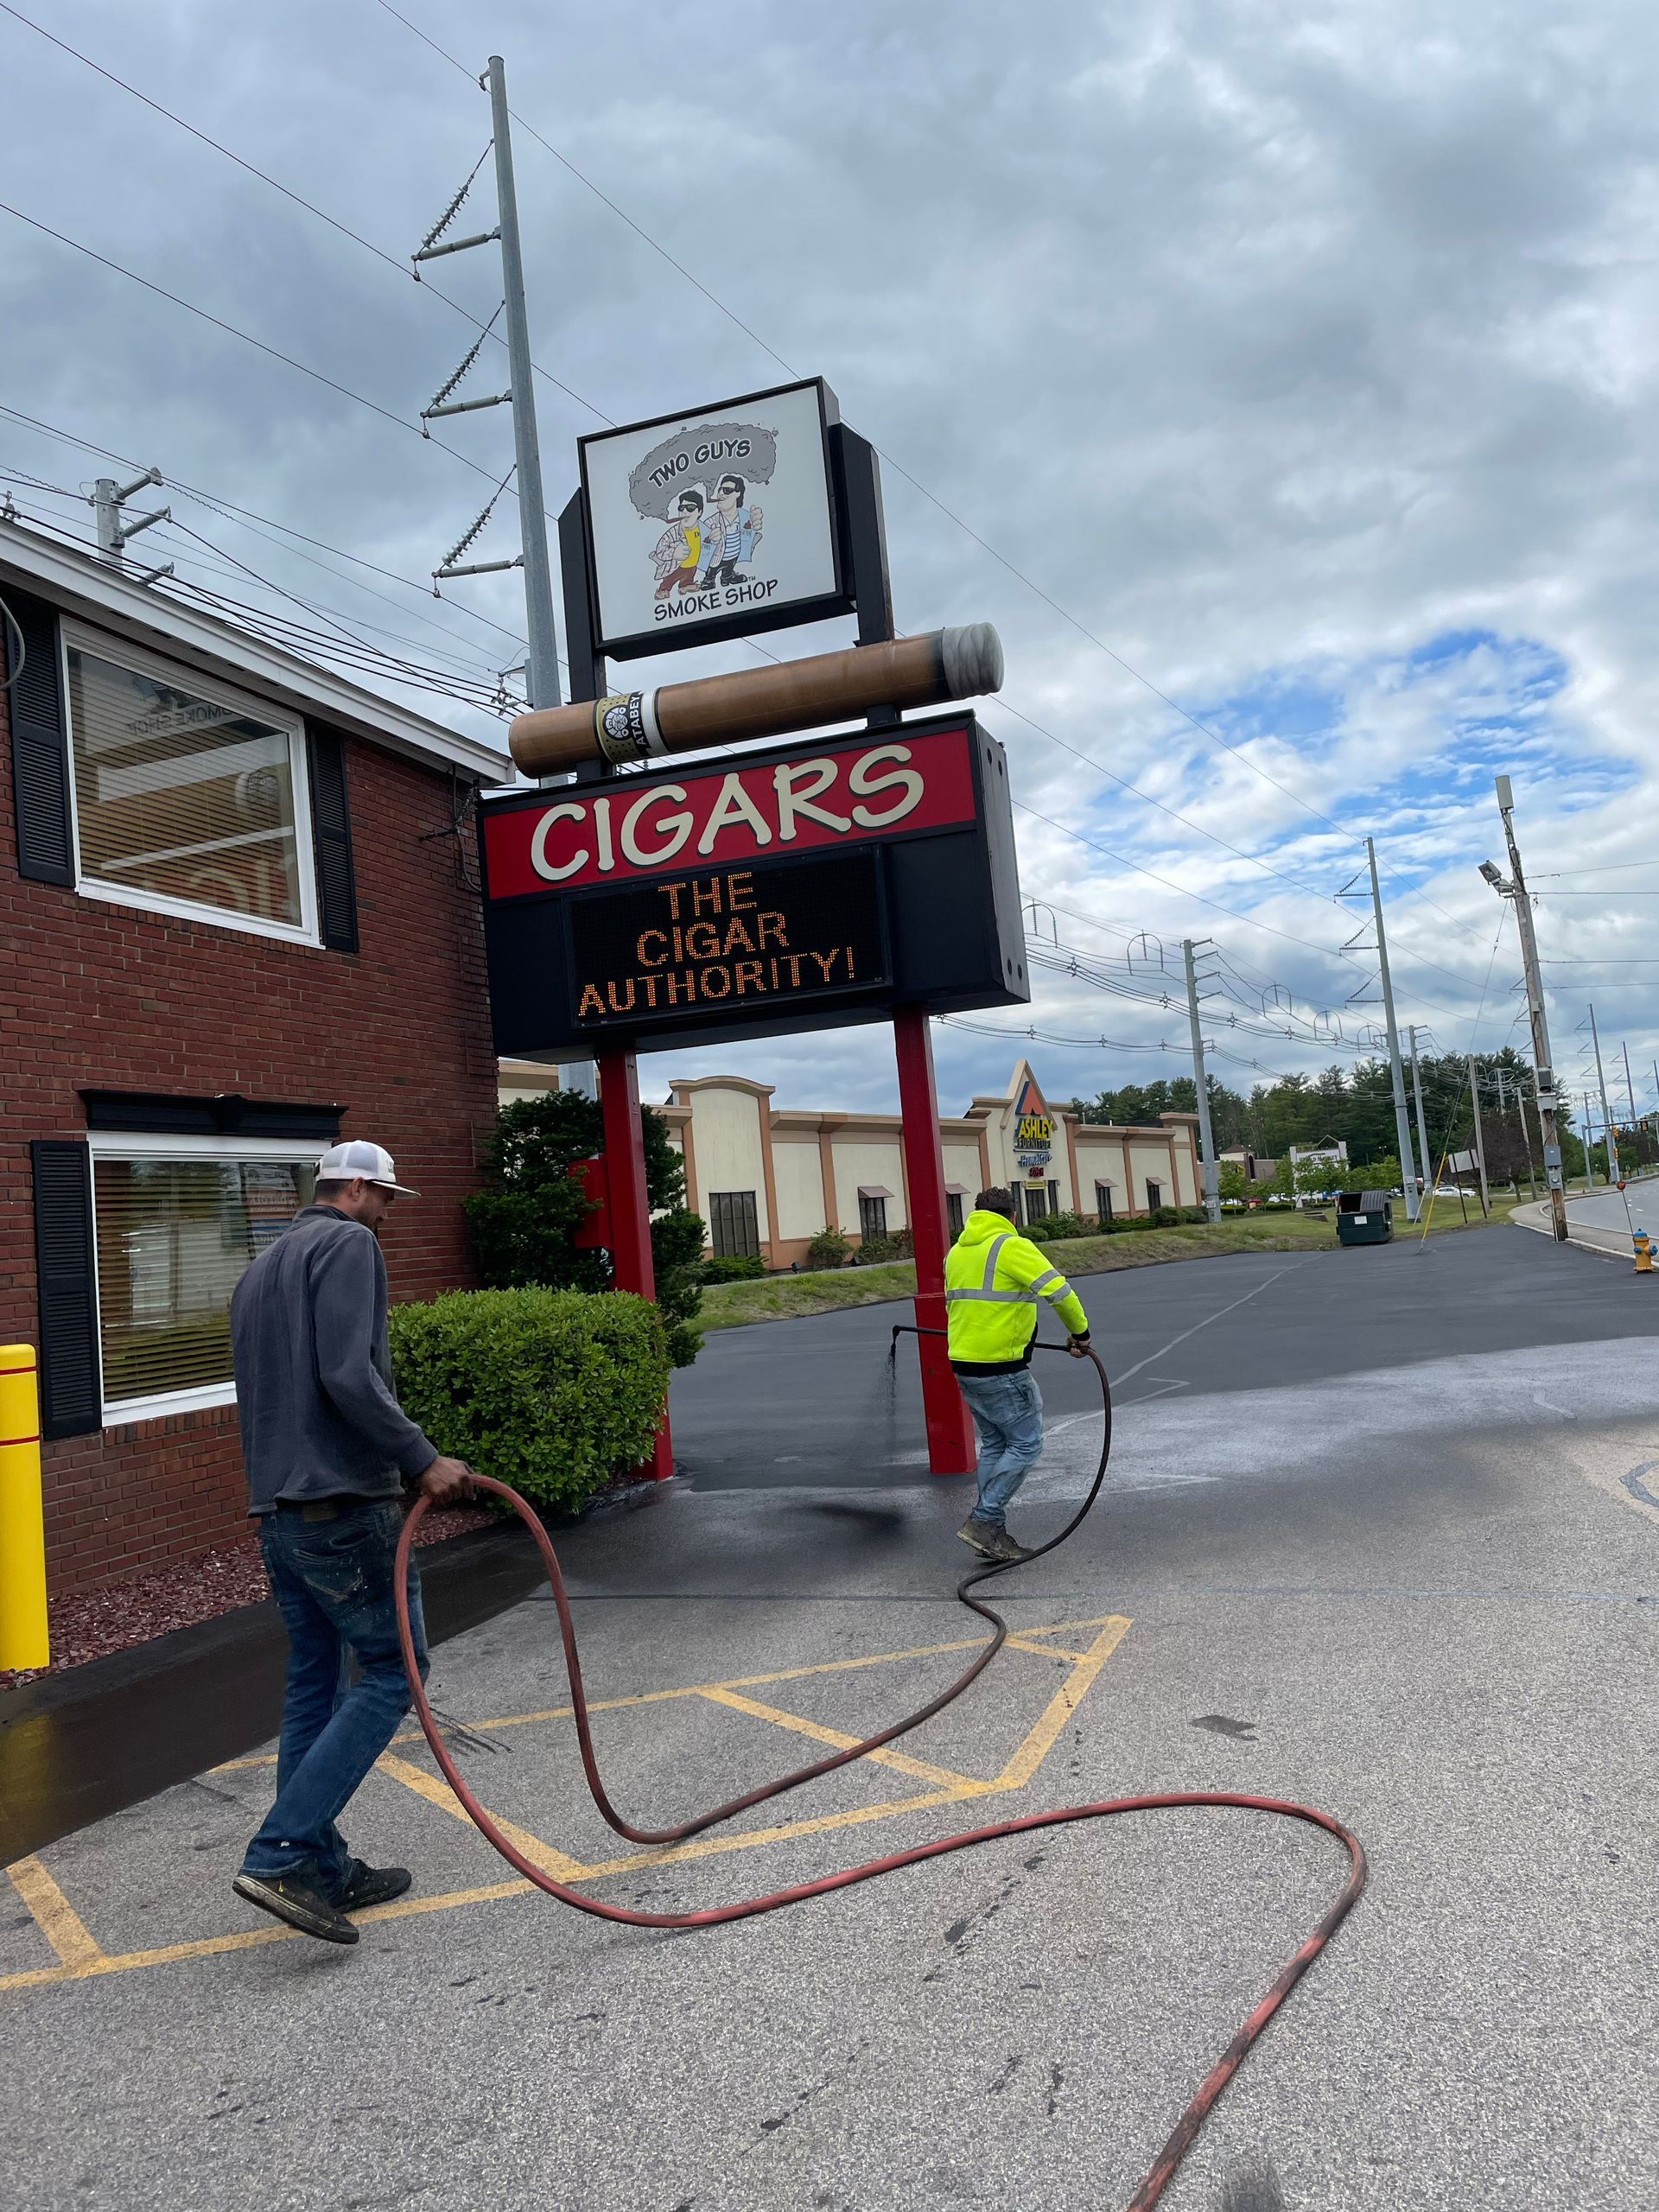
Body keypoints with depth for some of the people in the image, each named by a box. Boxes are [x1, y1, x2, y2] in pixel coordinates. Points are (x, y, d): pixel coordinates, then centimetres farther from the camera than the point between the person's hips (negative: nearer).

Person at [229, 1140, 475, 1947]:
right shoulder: (348, 1245, -9)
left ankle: (323, 1871, 19)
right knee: (392, 1670, -2)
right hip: (342, 1504, -10)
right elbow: (348, 1374, -22)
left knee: (314, 1684, 13)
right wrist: (422, 1460, -19)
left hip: (276, 1510, 10)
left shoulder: (260, 1267, 21)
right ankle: (280, 1855, -7)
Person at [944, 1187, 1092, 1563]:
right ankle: (984, 1521, -2)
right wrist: (1079, 1333, -3)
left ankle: (991, 1531, 19)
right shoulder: (1012, 1246, -11)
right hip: (1001, 1370, -8)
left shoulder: (956, 1251, 14)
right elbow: (1058, 1290, -17)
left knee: (995, 1444, 17)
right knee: (1026, 1443, 2)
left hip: (964, 1364, 8)